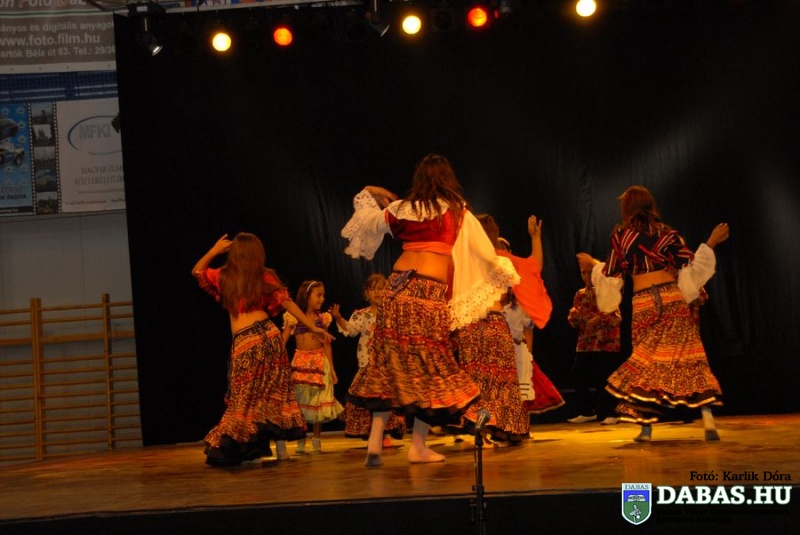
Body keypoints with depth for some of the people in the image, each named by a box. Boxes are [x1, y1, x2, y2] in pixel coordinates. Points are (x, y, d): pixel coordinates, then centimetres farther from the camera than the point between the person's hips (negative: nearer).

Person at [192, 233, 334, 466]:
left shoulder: (224, 277, 6)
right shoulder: (266, 277, 6)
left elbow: (197, 271, 22)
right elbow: (288, 304, 2)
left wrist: (214, 250, 24)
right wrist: (313, 328, 3)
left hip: (243, 342, -1)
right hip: (268, 334, 2)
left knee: (244, 398, 5)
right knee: (275, 394, 9)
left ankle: (253, 451, 1)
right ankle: (281, 447, 5)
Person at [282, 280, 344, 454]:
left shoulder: (322, 318, 6)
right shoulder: (294, 318, -2)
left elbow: (326, 345, 8)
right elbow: (283, 342, -4)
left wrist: (332, 369, 5)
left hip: (319, 362, 2)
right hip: (300, 362, -2)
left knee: (318, 402, 2)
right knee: (300, 402, -1)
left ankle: (316, 442, 10)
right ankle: (300, 442, 7)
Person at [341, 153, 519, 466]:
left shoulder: (401, 209, 12)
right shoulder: (457, 211, 3)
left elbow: (367, 223, 28)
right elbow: (484, 252, 10)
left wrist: (368, 196, 44)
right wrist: (505, 273, 28)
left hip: (397, 286, 4)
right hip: (430, 291, -4)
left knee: (388, 363, 8)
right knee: (429, 366, 3)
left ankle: (375, 442, 4)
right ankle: (418, 446, 3)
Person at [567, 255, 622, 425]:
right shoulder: (580, 295, 13)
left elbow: (616, 319, -11)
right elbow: (573, 323, 13)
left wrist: (599, 319, -25)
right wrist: (573, 316, -9)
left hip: (607, 345, -5)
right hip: (584, 345, 6)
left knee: (604, 380, -9)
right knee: (580, 378, 3)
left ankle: (608, 413, 1)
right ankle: (586, 411, 16)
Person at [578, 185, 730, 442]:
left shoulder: (620, 235, 3)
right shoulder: (666, 232, 4)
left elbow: (612, 276, 6)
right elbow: (690, 268, 2)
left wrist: (594, 265, 25)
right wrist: (710, 243, 12)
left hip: (643, 305, 0)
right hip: (672, 300, 0)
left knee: (647, 361, 6)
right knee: (689, 357, 0)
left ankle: (645, 428, 1)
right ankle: (708, 420, -9)